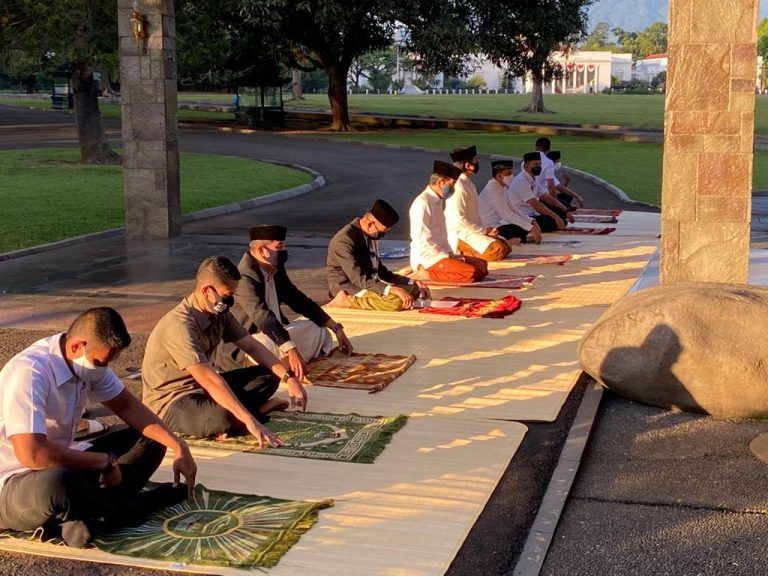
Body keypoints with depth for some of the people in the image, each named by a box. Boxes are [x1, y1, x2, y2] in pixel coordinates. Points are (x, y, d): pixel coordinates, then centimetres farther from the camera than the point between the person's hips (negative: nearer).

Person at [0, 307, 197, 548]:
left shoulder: (91, 361, -2)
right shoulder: (29, 372, -27)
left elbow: (127, 406, 7)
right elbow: (33, 454, -35)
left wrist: (178, 447, -6)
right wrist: (107, 462, -24)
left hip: (64, 466, 9)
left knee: (150, 439, 2)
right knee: (55, 484, -42)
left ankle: (88, 517, -17)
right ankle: (135, 508, -12)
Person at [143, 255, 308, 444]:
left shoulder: (219, 314, -3)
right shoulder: (180, 325, -29)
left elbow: (252, 347, 5)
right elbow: (209, 379, -36)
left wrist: (289, 377, -8)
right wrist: (250, 421, -41)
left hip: (201, 388, 9)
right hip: (170, 401, -9)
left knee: (269, 375, 2)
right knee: (224, 418, -37)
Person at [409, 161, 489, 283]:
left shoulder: (438, 202, 18)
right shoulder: (422, 203, -13)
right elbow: (423, 241, -18)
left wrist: (450, 254, 6)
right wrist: (447, 256, -14)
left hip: (440, 254, 10)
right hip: (426, 258, -10)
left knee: (481, 265, 1)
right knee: (471, 273, -24)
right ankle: (425, 274, -14)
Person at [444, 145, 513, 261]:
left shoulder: (470, 184, 14)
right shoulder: (458, 187, -17)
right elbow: (460, 219, -21)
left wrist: (485, 229, 1)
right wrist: (484, 231, -14)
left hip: (473, 231, 10)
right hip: (460, 235, -10)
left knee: (506, 246, 5)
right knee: (499, 251, -22)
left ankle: (466, 252, 1)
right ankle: (464, 254, -11)